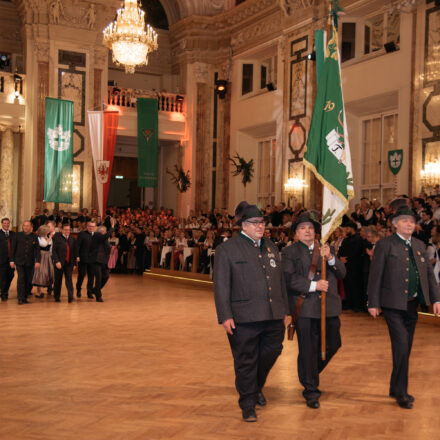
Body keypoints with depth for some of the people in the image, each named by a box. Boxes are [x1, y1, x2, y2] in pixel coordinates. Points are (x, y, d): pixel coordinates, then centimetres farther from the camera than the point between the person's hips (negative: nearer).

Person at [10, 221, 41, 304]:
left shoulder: (34, 237, 5)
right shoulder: (18, 235, 3)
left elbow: (37, 250, 1)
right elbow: (13, 248, 5)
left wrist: (38, 261, -10)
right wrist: (12, 260, -1)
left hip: (30, 262, 2)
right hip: (19, 261, -2)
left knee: (28, 280, 4)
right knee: (21, 278, -14)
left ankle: (25, 297, 17)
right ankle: (20, 298, -11)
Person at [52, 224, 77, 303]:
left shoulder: (72, 239, 12)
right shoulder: (57, 237, -2)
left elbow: (74, 252, 15)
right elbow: (54, 251, -6)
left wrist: (74, 263, 10)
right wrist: (57, 261, -15)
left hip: (69, 263, 2)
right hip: (59, 263, -2)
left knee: (69, 279, -9)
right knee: (58, 280, 7)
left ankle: (70, 296, -15)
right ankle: (57, 297, 20)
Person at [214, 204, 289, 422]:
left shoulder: (271, 247, 16)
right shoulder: (227, 249, -3)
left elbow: (280, 281, 21)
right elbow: (221, 285, -6)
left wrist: (284, 310, 19)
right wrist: (225, 316, -12)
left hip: (273, 316, 6)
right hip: (244, 318, -5)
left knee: (271, 353, 14)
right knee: (246, 361, 2)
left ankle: (256, 387, 40)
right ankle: (248, 405, 16)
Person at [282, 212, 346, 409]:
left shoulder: (327, 250, 15)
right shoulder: (289, 252, 2)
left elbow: (342, 273, 6)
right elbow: (289, 278, -10)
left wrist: (330, 258, -11)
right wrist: (313, 285, -18)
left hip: (329, 307, 4)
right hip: (305, 308, -4)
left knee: (332, 345, 12)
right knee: (308, 350, 1)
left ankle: (311, 374, 38)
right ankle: (311, 392, 15)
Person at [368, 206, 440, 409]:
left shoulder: (419, 245, 13)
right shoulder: (384, 245, -5)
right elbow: (375, 275, -6)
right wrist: (373, 303, -9)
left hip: (412, 304, 6)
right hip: (393, 304, -6)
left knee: (406, 348, 12)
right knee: (401, 345, -12)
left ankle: (396, 388, 25)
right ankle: (401, 393, -2)